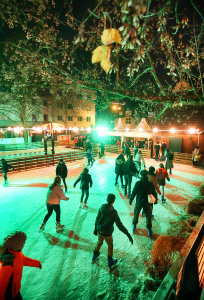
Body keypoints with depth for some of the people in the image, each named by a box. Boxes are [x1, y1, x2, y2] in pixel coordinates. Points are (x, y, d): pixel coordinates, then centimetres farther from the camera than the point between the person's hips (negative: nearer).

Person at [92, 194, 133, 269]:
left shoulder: (101, 208, -14)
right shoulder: (113, 212, -26)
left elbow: (97, 219, -3)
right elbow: (119, 225, -26)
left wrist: (95, 229, 12)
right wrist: (128, 234, -22)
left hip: (99, 230, 4)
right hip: (107, 233, -4)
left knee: (99, 242, 31)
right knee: (110, 246, 22)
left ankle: (95, 255, 53)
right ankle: (110, 262, 38)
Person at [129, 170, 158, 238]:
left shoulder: (138, 183, -18)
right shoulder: (151, 184, -11)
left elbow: (134, 193, -11)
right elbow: (154, 193, 0)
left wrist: (130, 200, 4)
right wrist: (155, 200, 19)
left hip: (139, 202, -1)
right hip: (147, 203, 1)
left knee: (136, 214, 21)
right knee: (148, 216, 16)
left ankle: (134, 226, 36)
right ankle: (149, 230, 24)